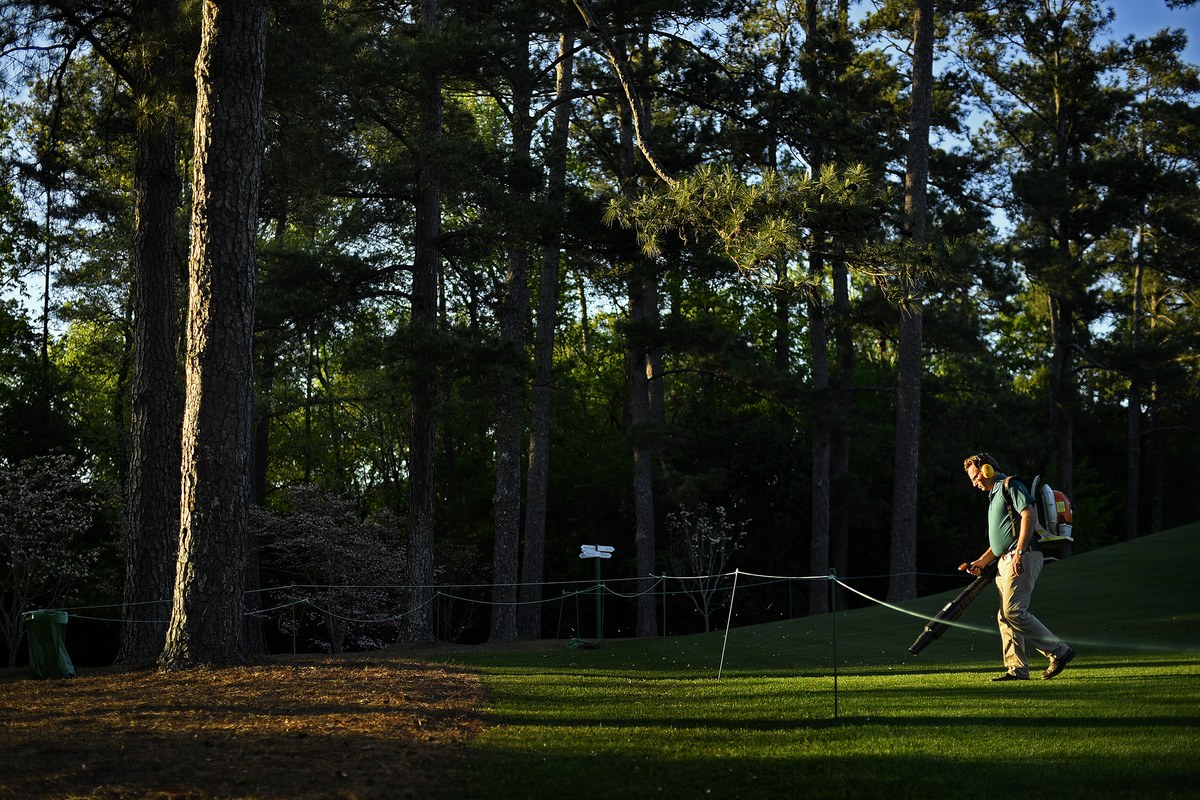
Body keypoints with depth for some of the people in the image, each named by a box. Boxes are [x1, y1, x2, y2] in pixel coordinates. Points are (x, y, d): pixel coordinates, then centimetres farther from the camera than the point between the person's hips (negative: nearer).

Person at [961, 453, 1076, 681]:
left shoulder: (1011, 486, -3)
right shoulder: (994, 495, 27)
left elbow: (1028, 516, -17)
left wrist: (1019, 553, -24)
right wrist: (982, 561, 20)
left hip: (1023, 558, -10)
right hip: (1005, 561, 10)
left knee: (1013, 611, -19)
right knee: (1005, 616, 4)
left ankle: (1059, 651, -14)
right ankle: (1017, 669, 4)